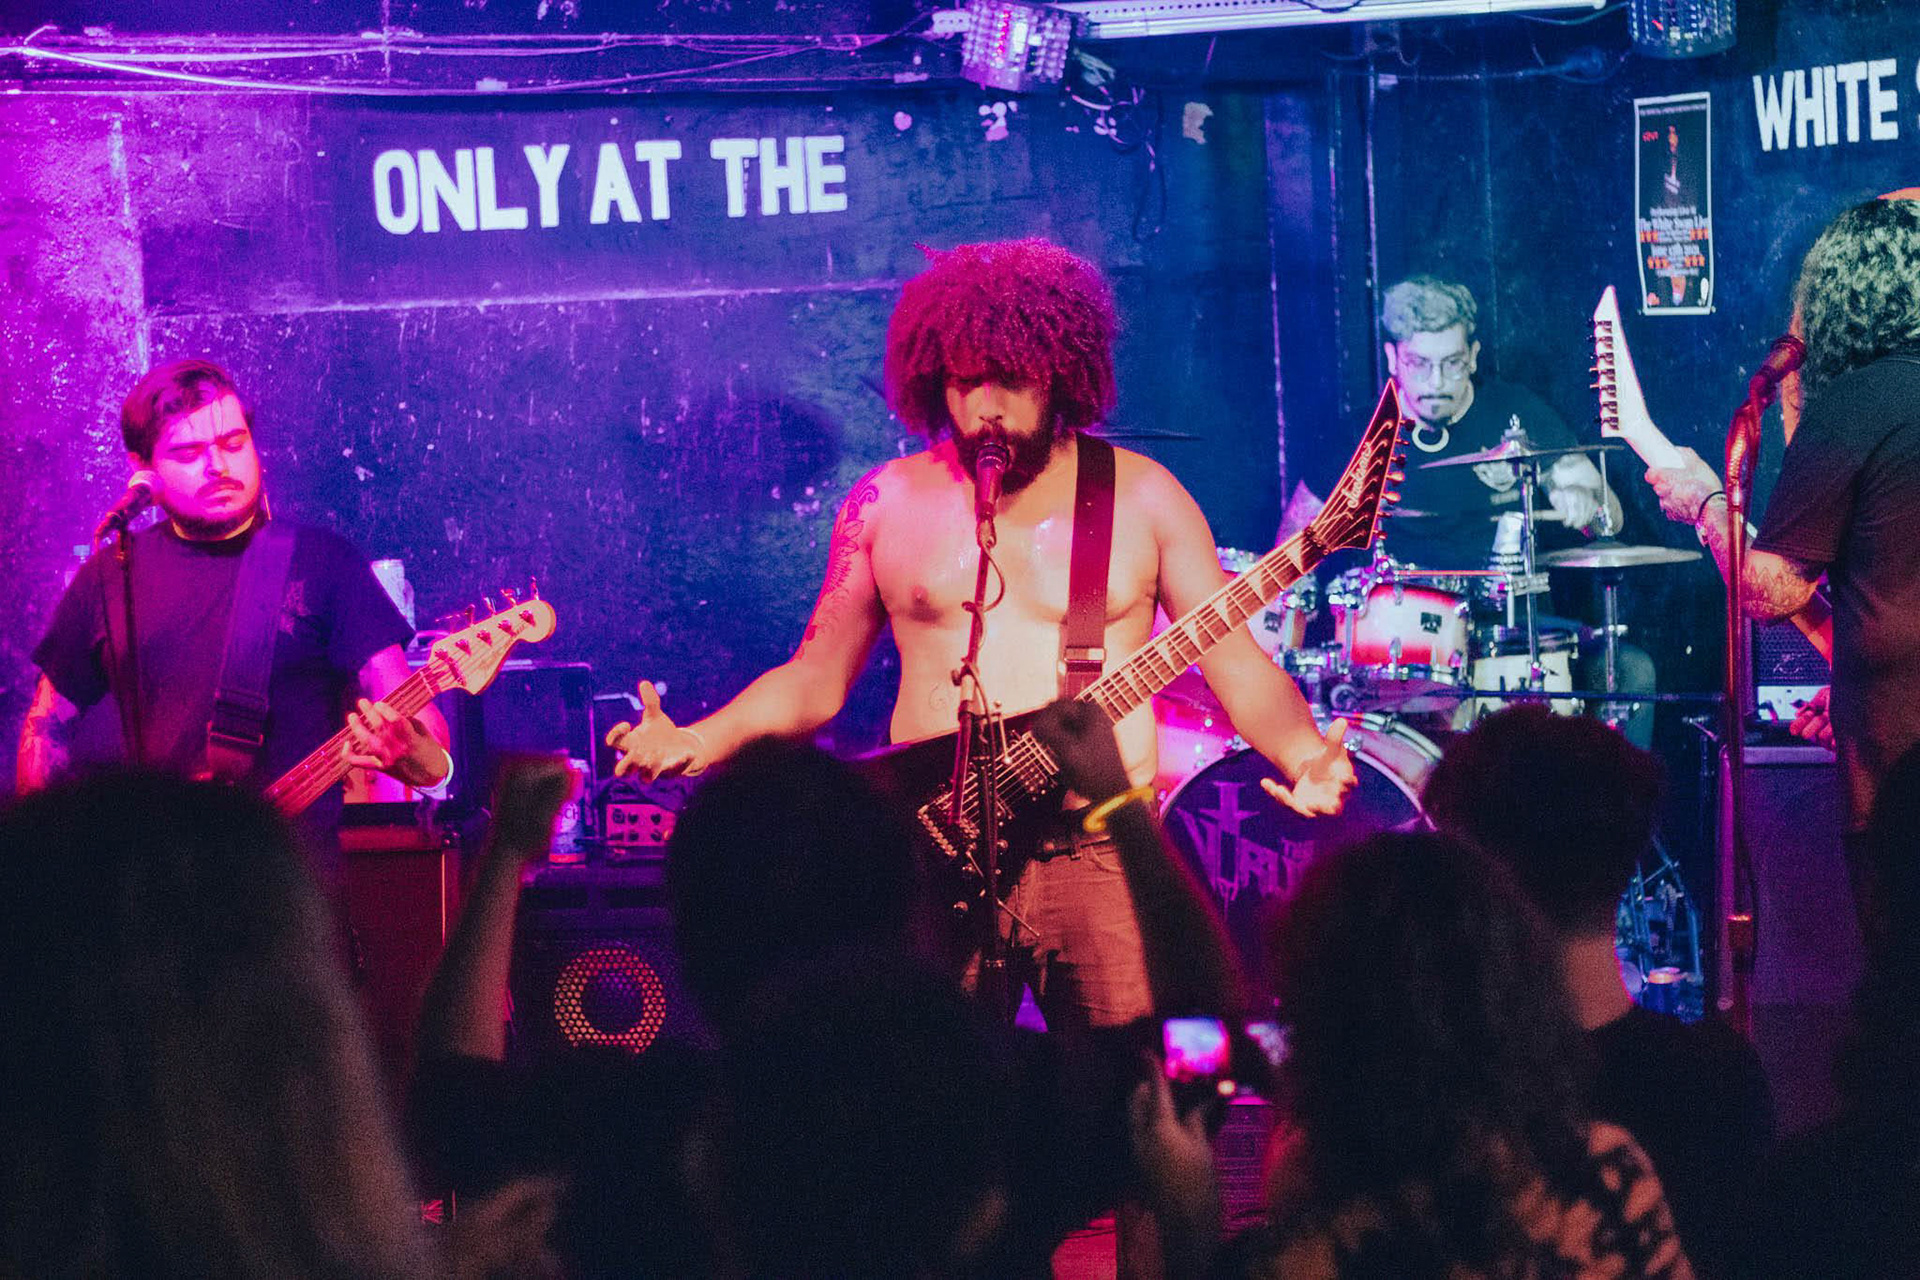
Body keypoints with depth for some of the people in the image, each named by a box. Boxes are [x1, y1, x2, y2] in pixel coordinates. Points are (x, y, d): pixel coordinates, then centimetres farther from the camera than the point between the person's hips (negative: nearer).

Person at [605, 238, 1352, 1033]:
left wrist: (1307, 758, -15)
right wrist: (695, 744, -2)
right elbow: (816, 678, 14)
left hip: (1099, 856, -1)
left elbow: (1239, 666, 4)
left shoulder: (1141, 497, 5)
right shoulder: (888, 503, 9)